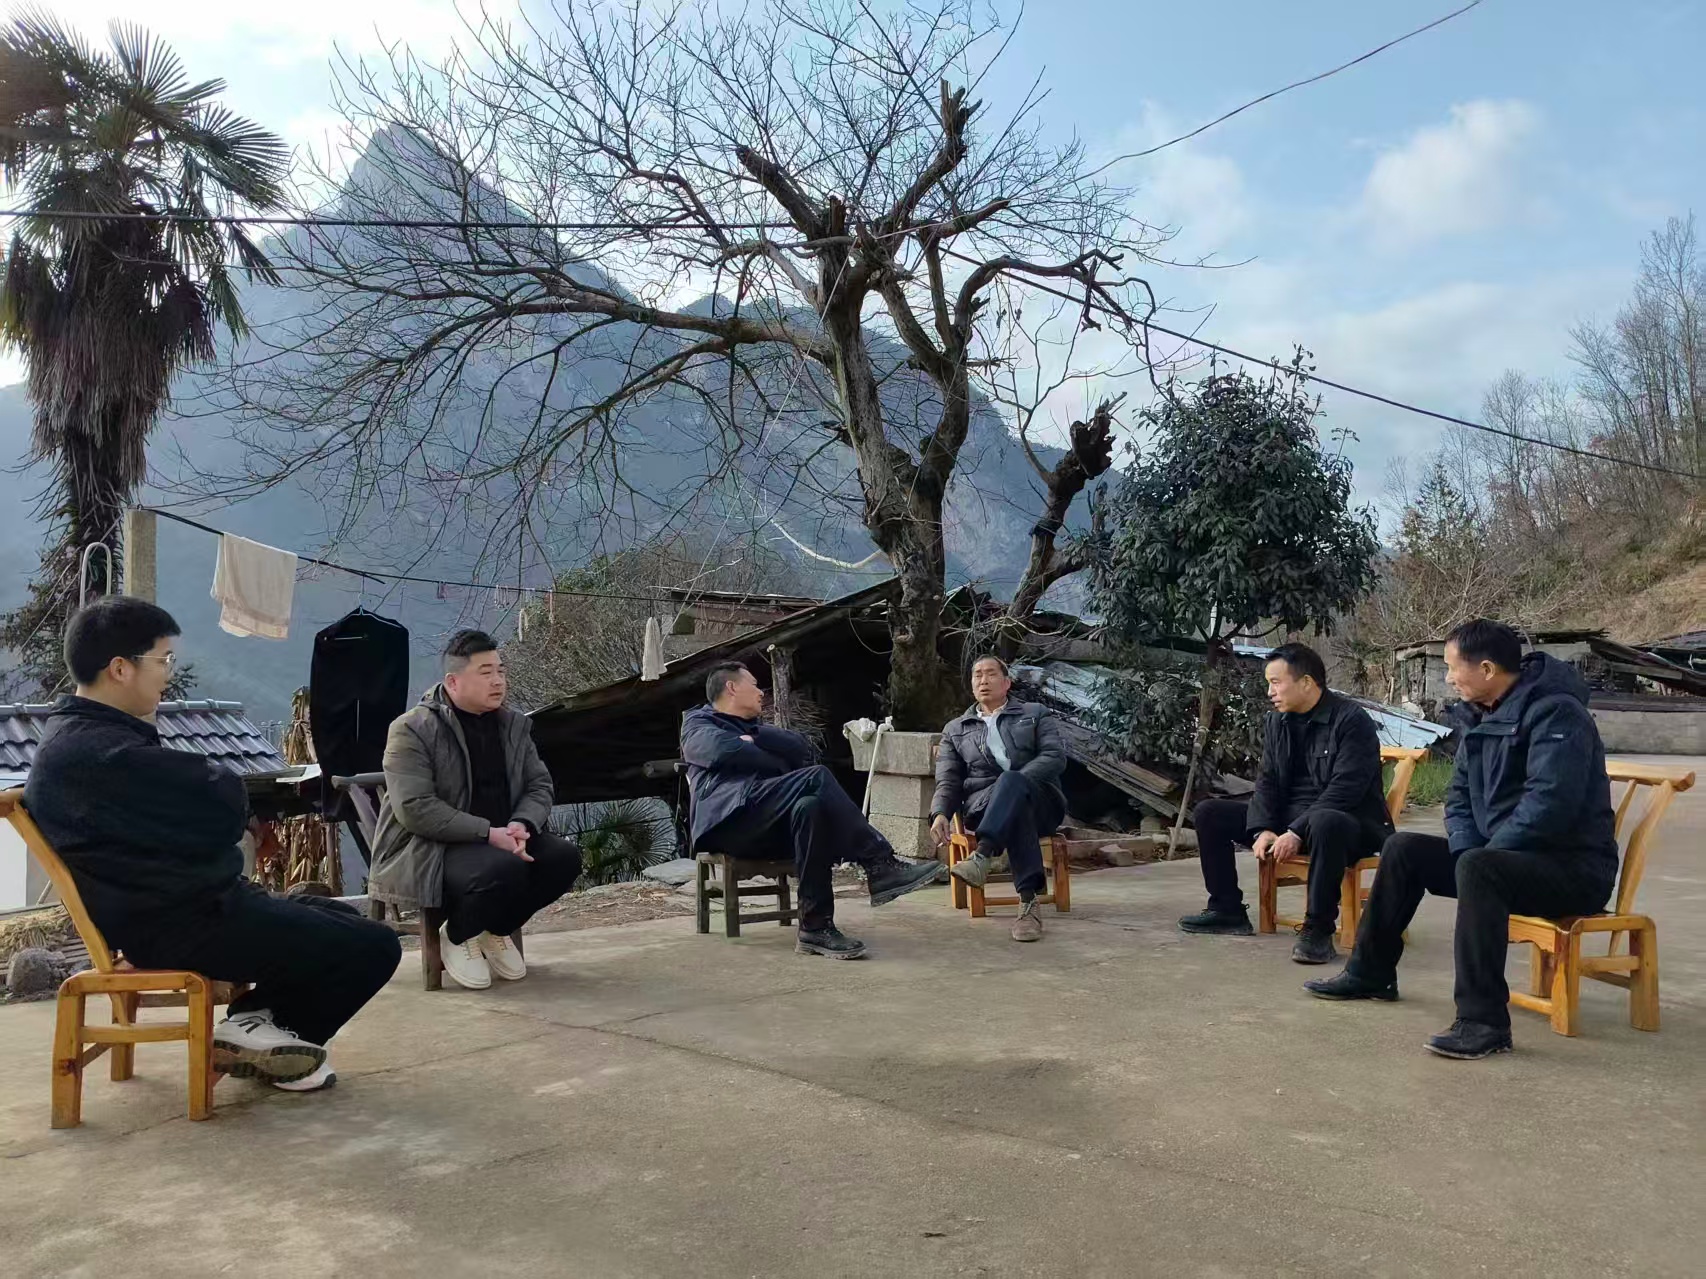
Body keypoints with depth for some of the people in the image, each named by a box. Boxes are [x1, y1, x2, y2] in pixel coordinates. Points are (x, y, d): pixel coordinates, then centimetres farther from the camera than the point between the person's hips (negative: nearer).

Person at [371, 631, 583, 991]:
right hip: (427, 849, -7)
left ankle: (498, 929, 7)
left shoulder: (513, 725, 10)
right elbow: (414, 808, -21)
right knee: (504, 868, -34)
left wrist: (522, 825, -16)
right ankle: (456, 936, -2)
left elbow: (540, 785, 8)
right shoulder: (412, 729, -11)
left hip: (502, 838, 7)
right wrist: (489, 833, -26)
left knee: (564, 857, -17)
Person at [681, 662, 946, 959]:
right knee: (816, 778, -27)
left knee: (809, 806, -31)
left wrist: (754, 738, 4)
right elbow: (723, 750, -7)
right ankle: (878, 865, -29)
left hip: (772, 828, 6)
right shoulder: (698, 725, 19)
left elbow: (805, 752, 15)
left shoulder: (756, 729, 37)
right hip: (731, 817, -6)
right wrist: (784, 767, 1)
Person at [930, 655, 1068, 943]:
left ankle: (982, 857, -56)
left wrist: (1014, 783, -15)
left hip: (1038, 798, 0)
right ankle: (1028, 902, -48)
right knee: (1018, 811, -37)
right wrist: (940, 813, -10)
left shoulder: (1036, 714, 16)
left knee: (1011, 781, -37)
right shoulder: (955, 729, 22)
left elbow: (1055, 757, 1)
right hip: (984, 805, 0)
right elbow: (948, 781, 12)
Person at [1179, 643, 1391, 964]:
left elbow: (1344, 790, -23)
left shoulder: (1352, 720, -15)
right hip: (1288, 817, 7)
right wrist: (1263, 829, -12)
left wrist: (1296, 833, -28)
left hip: (1347, 821, -7)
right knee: (1208, 813, 0)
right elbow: (1267, 781, 6)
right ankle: (1227, 911, 7)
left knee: (1325, 824, -43)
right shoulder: (1276, 721, 8)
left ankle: (1318, 930, -30)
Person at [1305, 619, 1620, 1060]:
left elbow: (1548, 804, -30)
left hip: (1574, 865, -9)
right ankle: (1370, 974, 13)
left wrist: (1480, 857, -22)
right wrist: (1467, 850, -7)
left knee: (1478, 870, -35)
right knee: (1404, 849, 3)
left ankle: (1484, 1022, -33)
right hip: (1501, 855, 9)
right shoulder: (1481, 714, 9)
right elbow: (1461, 794, 11)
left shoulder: (1555, 712, -20)